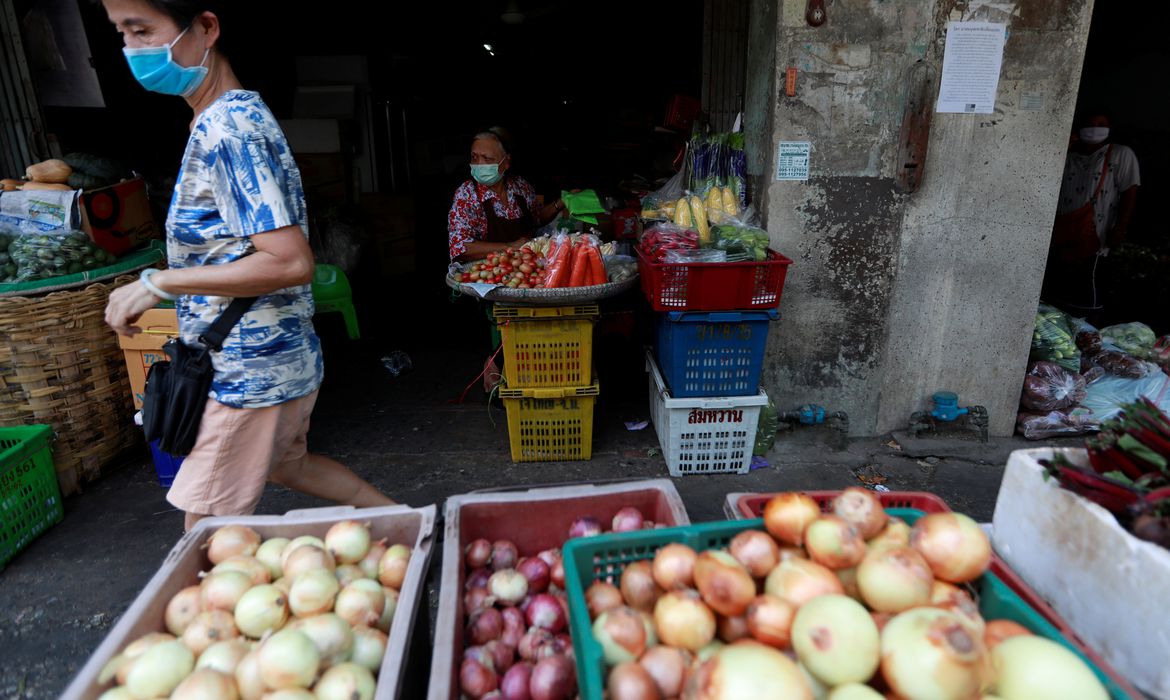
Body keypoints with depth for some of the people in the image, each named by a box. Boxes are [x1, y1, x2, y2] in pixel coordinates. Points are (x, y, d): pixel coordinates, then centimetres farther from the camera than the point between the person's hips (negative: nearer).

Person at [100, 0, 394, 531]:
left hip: (250, 372, -10)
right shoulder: (237, 114, 10)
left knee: (206, 535, 4)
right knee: (284, 464, 28)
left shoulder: (227, 128, -20)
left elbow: (290, 263, -28)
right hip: (278, 359, 10)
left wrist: (159, 283, -22)